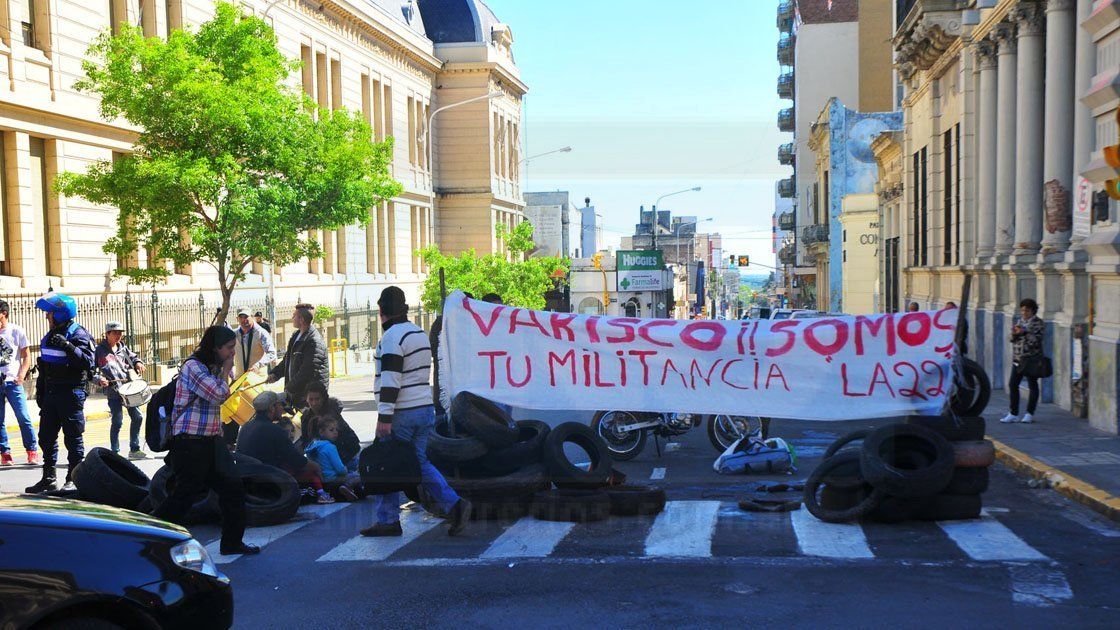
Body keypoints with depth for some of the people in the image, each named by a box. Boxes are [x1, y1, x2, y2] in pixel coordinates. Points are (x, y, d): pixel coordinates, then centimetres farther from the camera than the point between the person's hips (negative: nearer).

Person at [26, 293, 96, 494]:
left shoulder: (78, 334, -9)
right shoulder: (49, 337, 16)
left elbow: (87, 362, -22)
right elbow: (43, 368, 22)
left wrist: (68, 346, -31)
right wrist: (40, 392, 19)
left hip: (71, 394, -8)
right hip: (50, 393, 8)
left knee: (73, 438, -2)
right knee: (46, 436, 11)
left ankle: (73, 479, 4)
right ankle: (49, 479, 19)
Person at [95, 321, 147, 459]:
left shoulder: (122, 348, 13)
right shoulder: (99, 350, -2)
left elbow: (132, 357, 26)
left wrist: (137, 363, 4)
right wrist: (99, 379, -18)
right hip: (113, 391, -6)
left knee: (137, 417, 9)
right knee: (117, 421, -4)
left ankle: (134, 450, 21)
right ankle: (115, 453, 8)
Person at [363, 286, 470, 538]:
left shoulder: (392, 336, -13)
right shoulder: (419, 333, 17)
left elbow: (390, 380, -20)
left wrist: (384, 417, -21)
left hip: (401, 414, -8)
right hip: (425, 409, 9)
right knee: (421, 463, 11)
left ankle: (388, 521, 8)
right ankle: (454, 505, -3)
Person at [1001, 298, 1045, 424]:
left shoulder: (1038, 322, -6)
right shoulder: (1020, 321, 13)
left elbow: (1036, 340, -16)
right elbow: (1012, 339, 14)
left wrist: (1023, 333, -20)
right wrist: (1014, 333, -7)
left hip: (1031, 359, -6)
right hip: (1017, 358, 6)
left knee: (1032, 386, 4)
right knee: (1012, 385, 3)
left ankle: (1029, 414, 12)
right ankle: (1013, 414, 9)